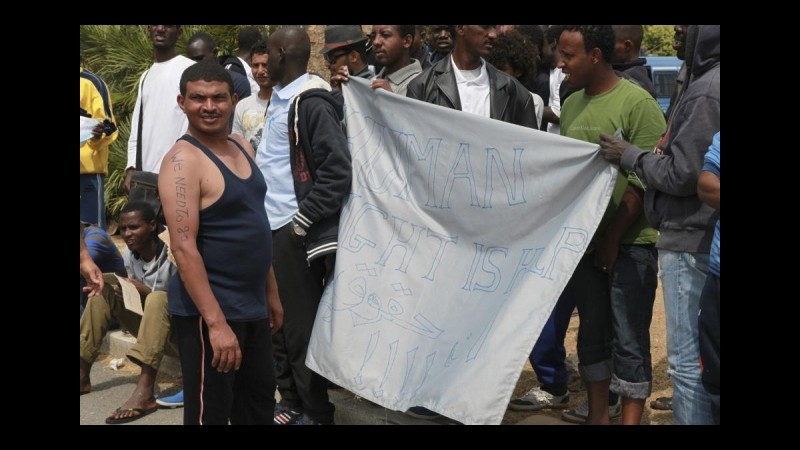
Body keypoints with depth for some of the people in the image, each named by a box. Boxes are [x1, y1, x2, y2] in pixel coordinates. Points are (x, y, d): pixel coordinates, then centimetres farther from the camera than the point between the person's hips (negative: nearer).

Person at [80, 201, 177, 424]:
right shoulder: (129, 254, 0)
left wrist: (147, 292, -28)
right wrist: (125, 291, -14)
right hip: (151, 327, 7)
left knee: (156, 300, -36)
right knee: (103, 292, -4)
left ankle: (145, 391, -47)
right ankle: (82, 375, -7)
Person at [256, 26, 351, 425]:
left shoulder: (311, 103, -14)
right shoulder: (279, 99, 12)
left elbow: (338, 170, -19)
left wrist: (302, 221, -16)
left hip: (294, 232, -9)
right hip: (271, 228, 9)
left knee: (300, 326, 0)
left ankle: (317, 412, 12)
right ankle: (291, 403, 26)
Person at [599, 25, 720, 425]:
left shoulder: (706, 91, -16)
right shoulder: (710, 84, 11)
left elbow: (680, 175, -16)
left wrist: (630, 156, -3)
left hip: (692, 242, -10)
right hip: (703, 237, 10)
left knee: (688, 361, -4)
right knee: (706, 356, 14)